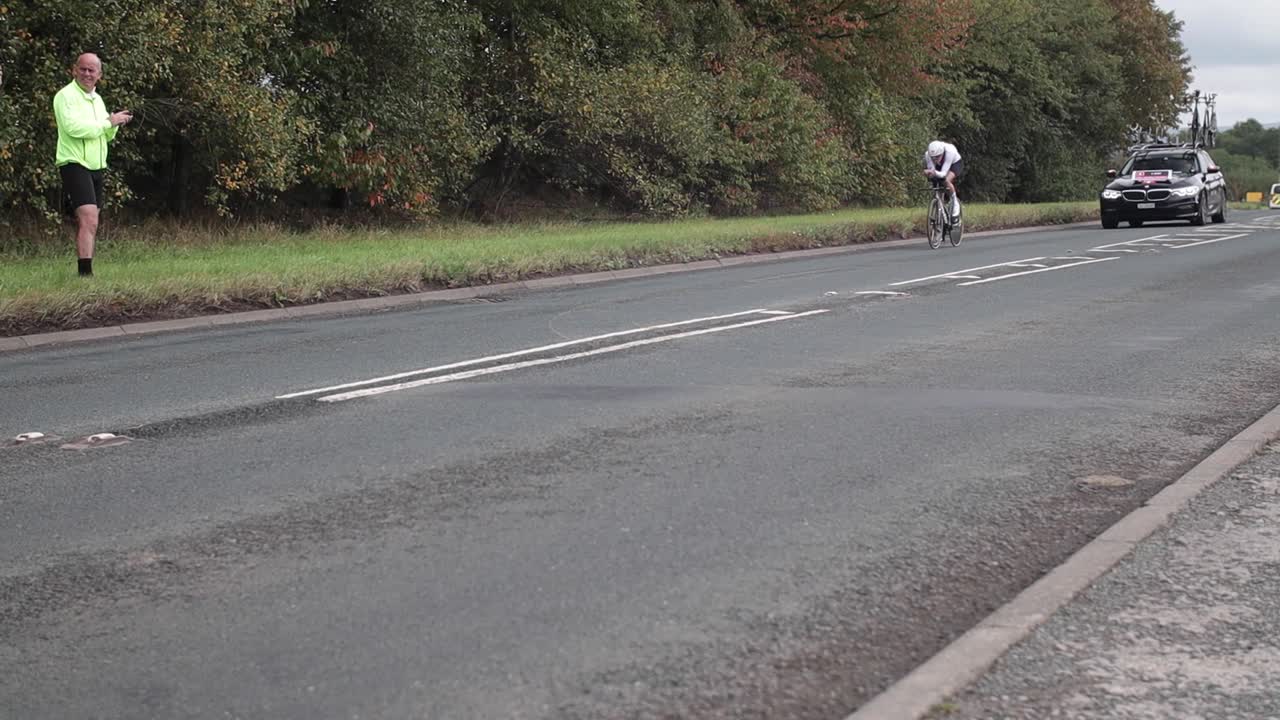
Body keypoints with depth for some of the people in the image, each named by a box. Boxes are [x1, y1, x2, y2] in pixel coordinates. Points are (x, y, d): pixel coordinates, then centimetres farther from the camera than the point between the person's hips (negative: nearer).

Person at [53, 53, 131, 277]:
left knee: (86, 223, 12)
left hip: (95, 166, 9)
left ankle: (83, 270, 17)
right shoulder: (66, 96, -9)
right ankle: (86, 272, -25)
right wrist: (109, 121, -17)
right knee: (89, 220, -20)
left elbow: (107, 136, 22)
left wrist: (115, 124, 0)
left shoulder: (97, 99, 17)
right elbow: (73, 127, -23)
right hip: (75, 164, -9)